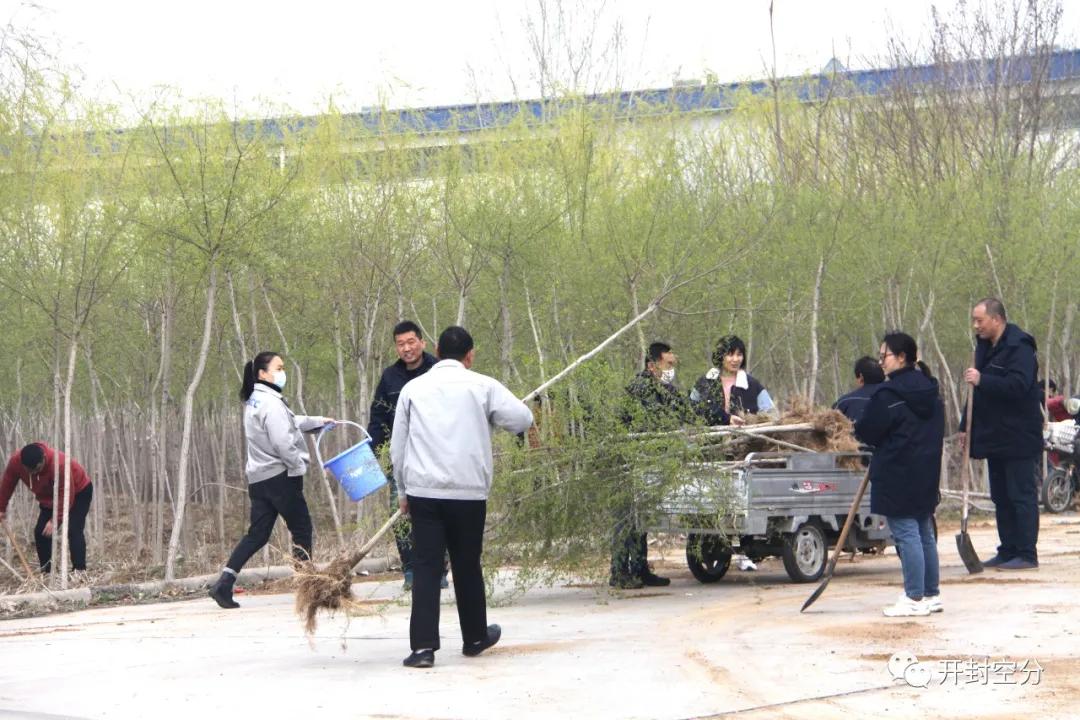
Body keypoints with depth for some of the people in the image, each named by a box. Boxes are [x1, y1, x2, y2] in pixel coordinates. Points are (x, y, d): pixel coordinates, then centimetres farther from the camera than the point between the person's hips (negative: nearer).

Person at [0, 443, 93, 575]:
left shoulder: (58, 464, -41)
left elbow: (66, 497, -35)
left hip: (79, 492, -6)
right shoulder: (15, 461, -24)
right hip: (50, 497, 6)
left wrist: (55, 520, -38)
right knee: (40, 532, -3)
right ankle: (46, 572, 6)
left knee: (73, 530, -22)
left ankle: (79, 570, -25)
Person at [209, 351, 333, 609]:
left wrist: (318, 421, 31)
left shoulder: (254, 401, 15)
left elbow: (289, 423, 28)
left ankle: (224, 583, -3)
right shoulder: (271, 403, -17)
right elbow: (283, 442, -23)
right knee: (301, 529, 5)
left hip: (259, 478, 9)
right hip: (281, 476, -9)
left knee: (258, 533, 8)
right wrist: (300, 466, -10)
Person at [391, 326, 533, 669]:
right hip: (468, 490, -1)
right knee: (467, 566, 13)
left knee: (425, 567, -1)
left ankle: (423, 646, -10)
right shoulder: (482, 386, 1)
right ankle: (475, 638, 27)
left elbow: (397, 445, 10)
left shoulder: (413, 388, 8)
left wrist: (403, 490, 20)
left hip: (423, 489, 1)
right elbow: (522, 419, -1)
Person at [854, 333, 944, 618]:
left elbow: (867, 432, -12)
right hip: (927, 473, 9)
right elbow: (937, 431, 20)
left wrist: (856, 429, 8)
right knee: (924, 533, 15)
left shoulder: (888, 394, -15)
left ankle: (915, 599, -6)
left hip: (897, 474, -9)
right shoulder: (930, 391, 12)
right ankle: (931, 594, 19)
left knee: (906, 534, -6)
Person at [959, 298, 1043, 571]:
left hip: (1018, 437, -9)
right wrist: (967, 425, 16)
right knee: (1001, 497, 12)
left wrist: (982, 380, -28)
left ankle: (1027, 554, -4)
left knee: (1022, 495, -6)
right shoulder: (985, 347, 15)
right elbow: (980, 393, 23)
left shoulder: (1019, 347, -14)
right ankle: (1008, 551, 17)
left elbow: (1018, 385, -28)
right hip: (995, 436, 9)